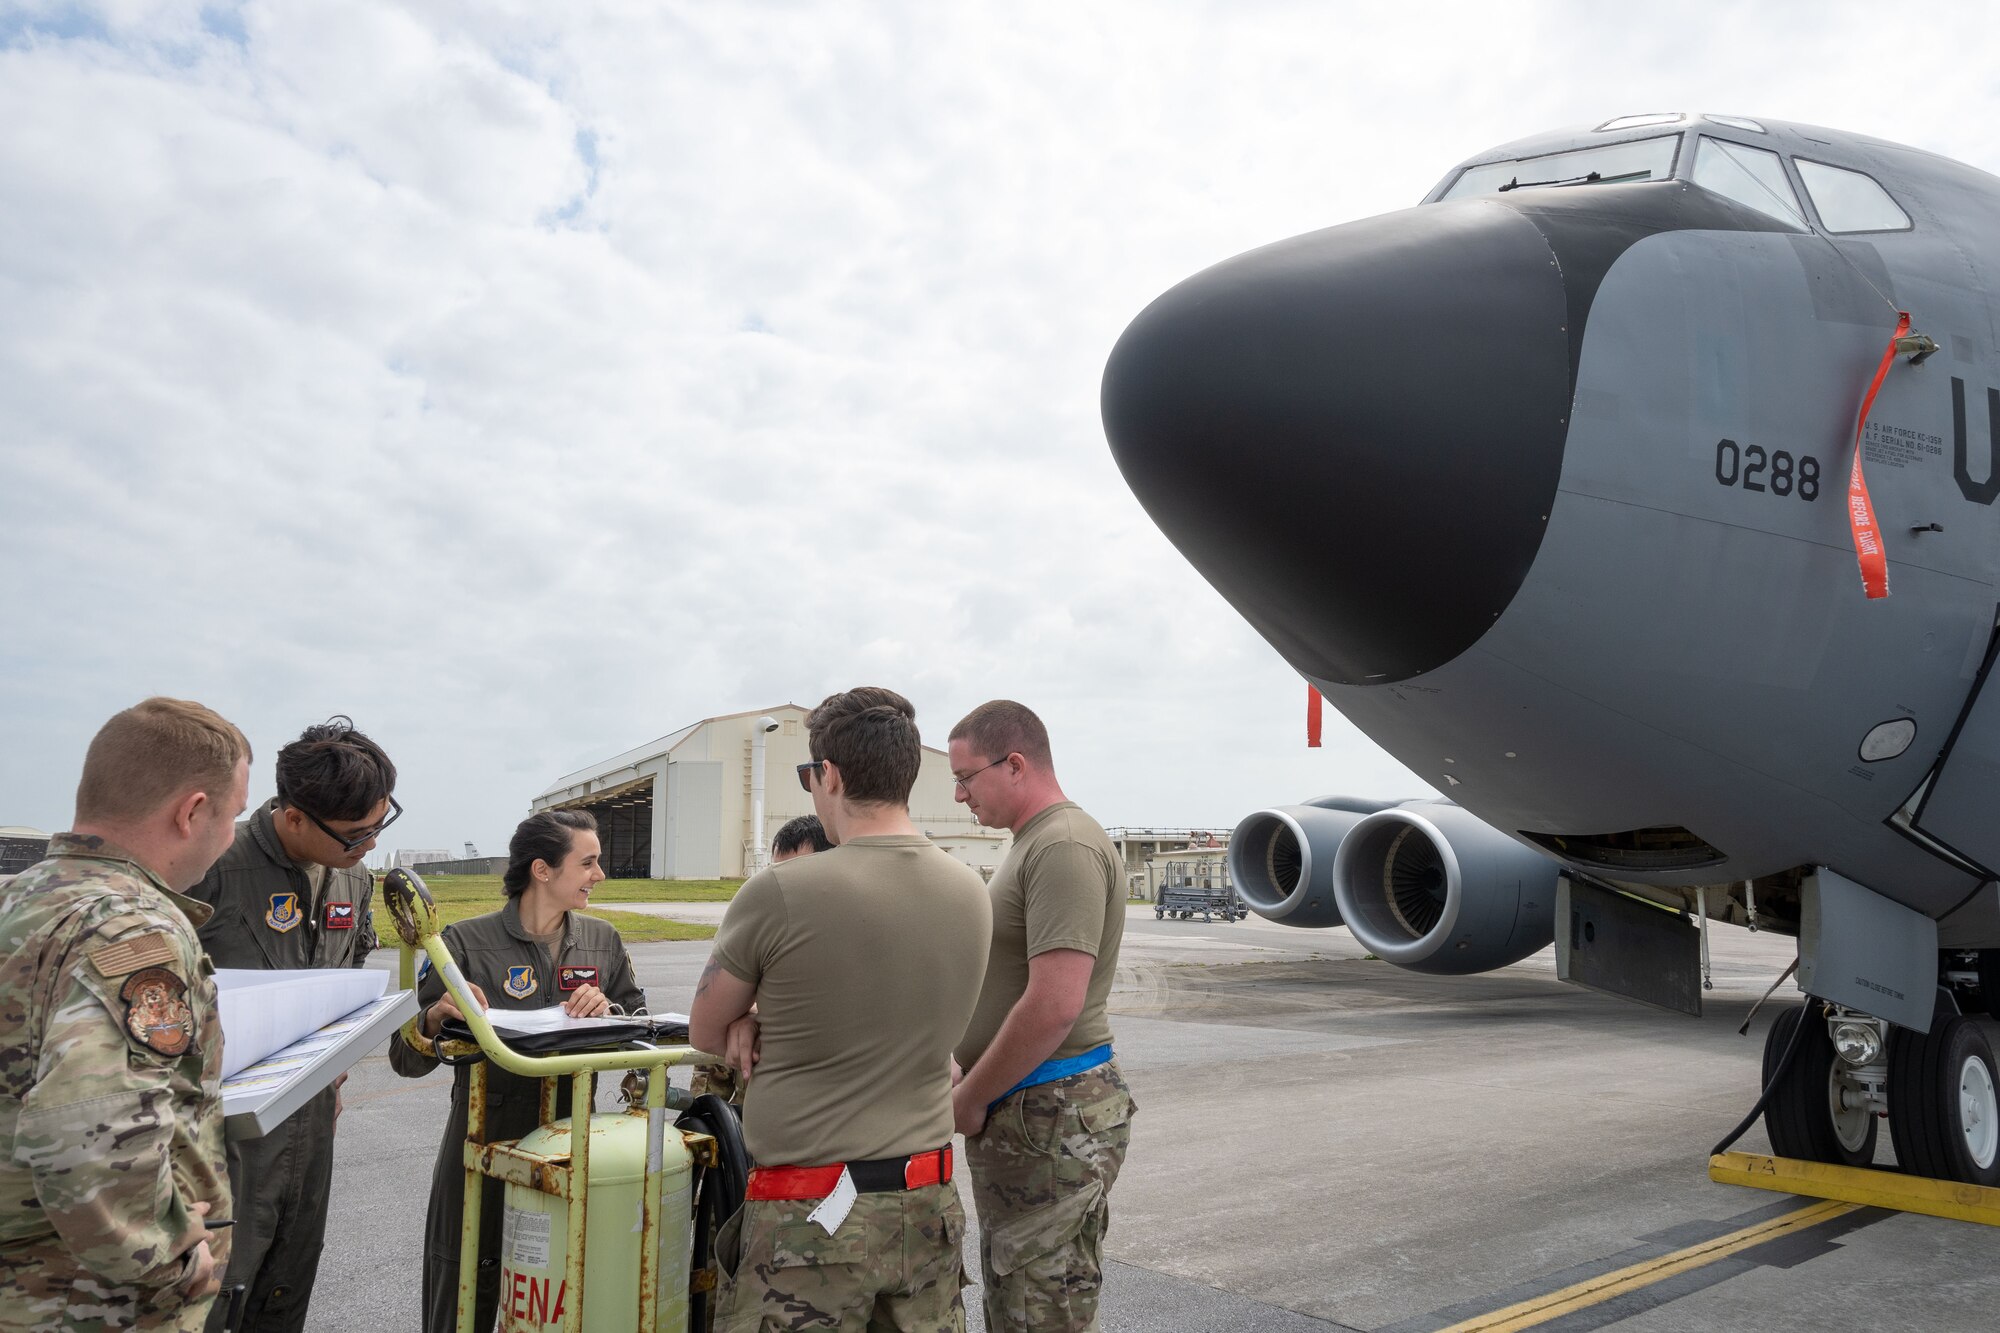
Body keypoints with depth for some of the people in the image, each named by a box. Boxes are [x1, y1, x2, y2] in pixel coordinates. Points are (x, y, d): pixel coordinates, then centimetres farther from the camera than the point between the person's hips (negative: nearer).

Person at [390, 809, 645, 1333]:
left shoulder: (603, 941, 5)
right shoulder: (467, 942, -7)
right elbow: (407, 1060, -4)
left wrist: (609, 1011, -15)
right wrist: (437, 1015, -24)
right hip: (484, 1149, -3)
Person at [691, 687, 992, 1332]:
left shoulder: (777, 893, -16)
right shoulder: (970, 891, 1)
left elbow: (704, 1032, 0)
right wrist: (771, 1022, 3)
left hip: (812, 1216, -5)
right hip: (929, 1205, 6)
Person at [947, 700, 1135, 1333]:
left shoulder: (1065, 847, -18)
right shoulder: (1035, 843, 16)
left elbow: (1054, 1006, -26)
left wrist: (969, 1099, -14)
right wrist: (969, 1080, 13)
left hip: (1051, 1117, -10)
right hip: (1018, 1111, 10)